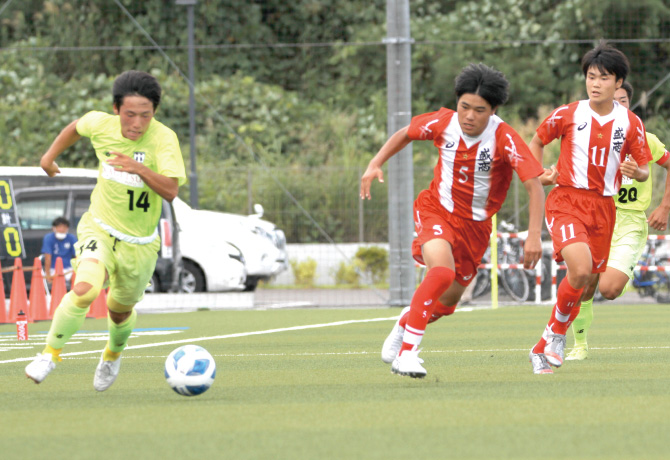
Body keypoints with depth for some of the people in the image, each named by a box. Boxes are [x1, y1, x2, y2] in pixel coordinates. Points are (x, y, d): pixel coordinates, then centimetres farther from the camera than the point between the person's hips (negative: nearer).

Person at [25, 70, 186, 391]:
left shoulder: (163, 138, -20)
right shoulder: (100, 125, -11)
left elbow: (171, 191, -29)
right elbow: (76, 127, 14)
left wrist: (140, 169, -42)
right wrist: (50, 156, 19)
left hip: (139, 243, 0)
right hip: (100, 228, 0)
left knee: (120, 310, 17)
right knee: (85, 289, -26)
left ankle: (113, 354, 51)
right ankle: (51, 353, -8)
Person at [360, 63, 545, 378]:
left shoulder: (505, 139, -22)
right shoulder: (443, 123, -14)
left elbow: (534, 186, -26)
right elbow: (405, 134, 7)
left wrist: (534, 236, -35)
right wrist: (375, 165, -4)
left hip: (475, 225, 1)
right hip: (436, 210, -1)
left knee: (447, 301, 12)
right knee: (442, 270, -31)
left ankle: (403, 325, 47)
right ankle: (407, 352, -28)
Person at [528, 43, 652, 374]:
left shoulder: (631, 123, 3)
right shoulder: (567, 115, 0)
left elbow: (644, 171, 7)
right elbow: (536, 142, 15)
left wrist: (636, 172, -17)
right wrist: (540, 173, -1)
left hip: (604, 208, 3)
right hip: (567, 201, -3)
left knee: (585, 282, 6)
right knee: (580, 271, -25)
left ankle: (545, 348, 23)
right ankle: (557, 331, -2)